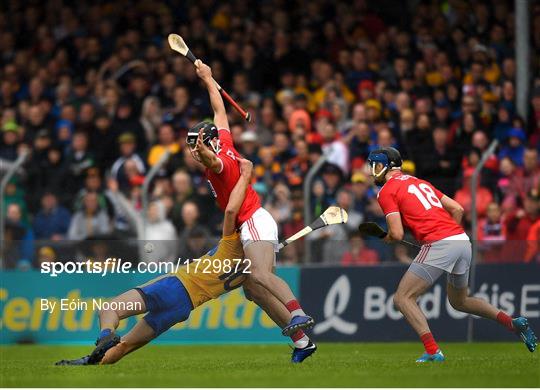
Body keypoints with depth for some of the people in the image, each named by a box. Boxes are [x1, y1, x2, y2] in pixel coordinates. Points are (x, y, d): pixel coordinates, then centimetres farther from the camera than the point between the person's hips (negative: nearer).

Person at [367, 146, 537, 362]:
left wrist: (386, 238, 15)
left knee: (403, 299, -2)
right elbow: (457, 209, 21)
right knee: (459, 301, 26)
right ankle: (512, 322, 11)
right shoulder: (420, 182, 25)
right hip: (464, 240, 8)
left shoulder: (387, 191, 2)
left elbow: (397, 234, -6)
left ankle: (433, 352, -16)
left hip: (439, 245, -8)